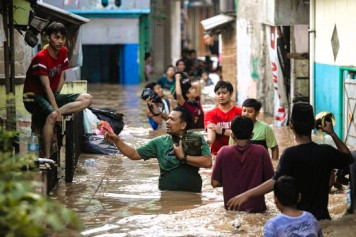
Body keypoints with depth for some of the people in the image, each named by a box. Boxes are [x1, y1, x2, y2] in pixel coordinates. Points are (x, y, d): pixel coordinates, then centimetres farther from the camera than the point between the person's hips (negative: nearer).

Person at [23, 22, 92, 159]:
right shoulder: (41, 58, -20)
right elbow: (46, 87, -24)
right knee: (52, 115, -40)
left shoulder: (63, 52, 3)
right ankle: (47, 158, -35)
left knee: (87, 99, -10)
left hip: (52, 95, 8)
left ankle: (52, 112, -25)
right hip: (35, 96, -8)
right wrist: (56, 109, -29)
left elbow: (61, 77, 8)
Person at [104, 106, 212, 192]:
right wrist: (117, 141, -2)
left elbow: (207, 162, -12)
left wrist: (183, 157, -10)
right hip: (167, 194, 2)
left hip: (193, 195, -2)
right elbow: (134, 154, 9)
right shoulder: (159, 142, 7)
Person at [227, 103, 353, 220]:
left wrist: (246, 195, -32)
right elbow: (348, 157, 18)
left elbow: (275, 182, -29)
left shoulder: (290, 154, -17)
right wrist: (332, 134, 17)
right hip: (321, 217, 4)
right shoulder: (327, 152, -3)